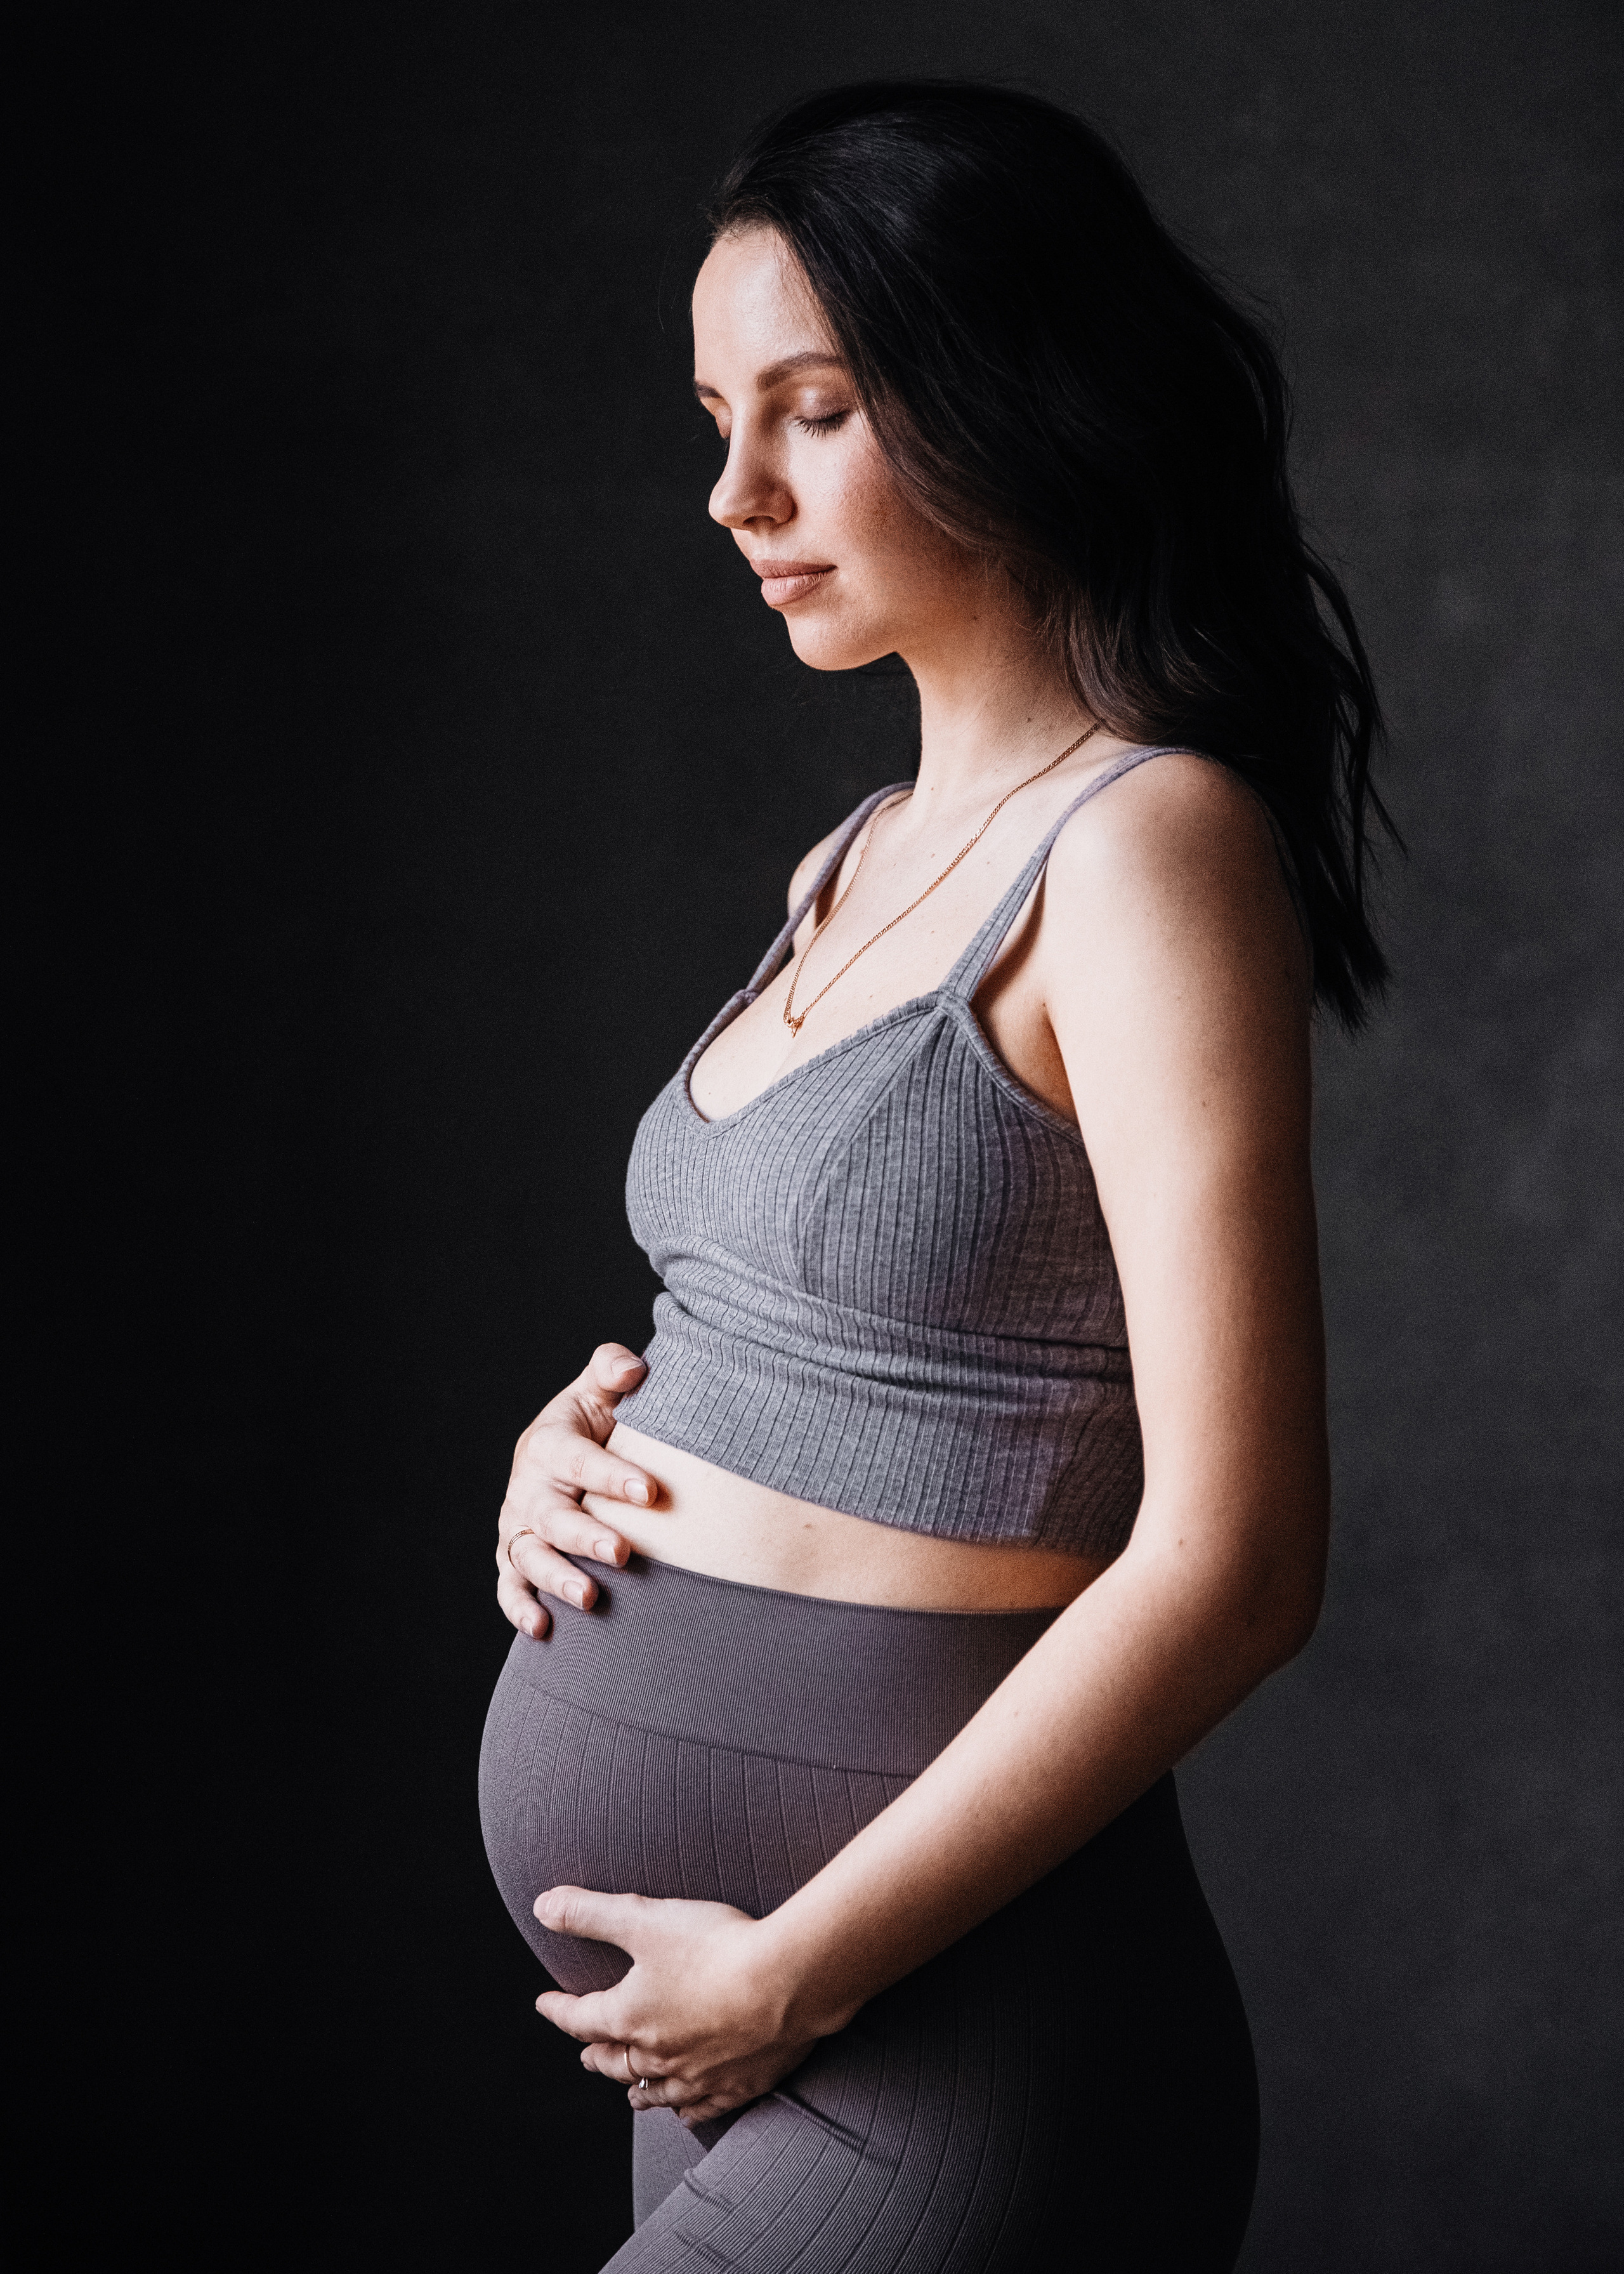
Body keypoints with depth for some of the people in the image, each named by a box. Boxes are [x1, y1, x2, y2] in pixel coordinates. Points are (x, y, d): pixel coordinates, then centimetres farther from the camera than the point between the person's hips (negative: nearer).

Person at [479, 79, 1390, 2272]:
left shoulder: (1149, 847, -14)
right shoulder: (871, 856, 11)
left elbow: (1229, 1563, -19)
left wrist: (792, 1969, -16)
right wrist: (582, 1439, 4)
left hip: (928, 2039, -8)